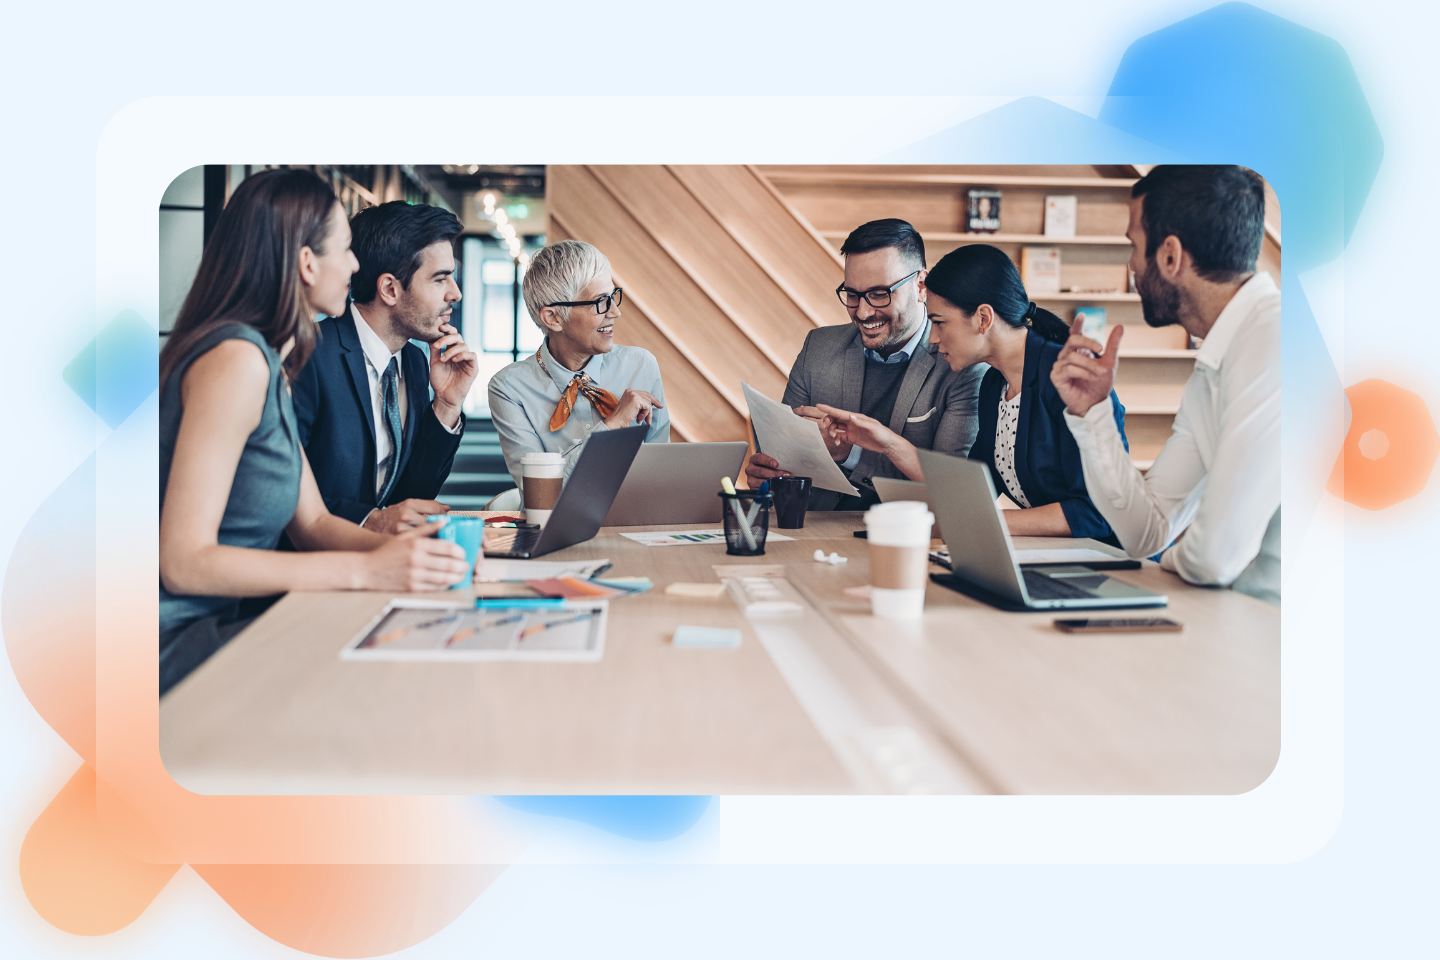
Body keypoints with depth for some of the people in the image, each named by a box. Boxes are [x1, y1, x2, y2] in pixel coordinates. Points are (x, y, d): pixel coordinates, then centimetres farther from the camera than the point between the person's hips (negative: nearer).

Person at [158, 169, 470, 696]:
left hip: (227, 619, 9)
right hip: (179, 646, -9)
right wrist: (365, 569, -24)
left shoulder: (272, 364, 13)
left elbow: (312, 522, 11)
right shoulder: (235, 360, -17)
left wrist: (400, 549, -9)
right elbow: (183, 561, -22)